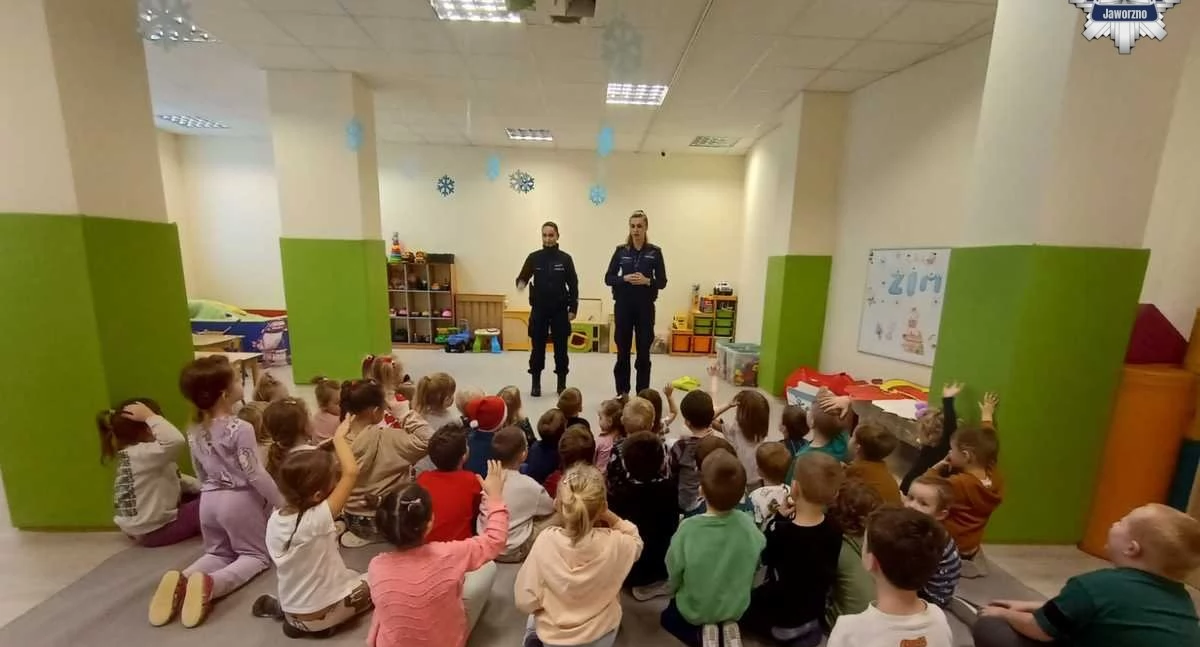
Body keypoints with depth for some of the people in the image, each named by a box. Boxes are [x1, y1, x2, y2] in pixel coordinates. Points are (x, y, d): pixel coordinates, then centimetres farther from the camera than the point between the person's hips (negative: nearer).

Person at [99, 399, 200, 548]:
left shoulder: (133, 453, 8)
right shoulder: (141, 454, -25)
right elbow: (176, 441, -48)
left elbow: (175, 480, 13)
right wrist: (150, 417, -35)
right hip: (155, 530, -10)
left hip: (145, 525, 10)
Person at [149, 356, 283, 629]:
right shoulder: (240, 429, -22)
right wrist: (280, 502, -7)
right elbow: (255, 474, -20)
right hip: (239, 499, -6)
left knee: (218, 552, 25)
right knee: (256, 554, 10)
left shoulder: (194, 430, 0)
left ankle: (181, 579, -4)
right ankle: (211, 583, -17)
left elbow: (201, 473, 11)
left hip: (209, 499, 6)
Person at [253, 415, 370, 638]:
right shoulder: (319, 518, -30)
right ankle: (320, 624, 2)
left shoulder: (274, 520, -9)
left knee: (352, 576, 30)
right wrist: (339, 437, -21)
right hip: (324, 614, -6)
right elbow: (351, 471, -33)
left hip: (292, 611, 6)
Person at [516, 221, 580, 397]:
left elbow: (573, 285, 1)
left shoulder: (565, 259, 0)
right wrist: (521, 283, -24)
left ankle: (562, 384, 18)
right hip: (539, 310, 1)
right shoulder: (534, 258, 2)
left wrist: (573, 308, -4)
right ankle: (535, 384, 18)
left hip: (560, 310, 0)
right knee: (537, 348, 5)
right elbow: (522, 277, 0)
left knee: (561, 349, 5)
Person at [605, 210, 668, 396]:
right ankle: (622, 394, 19)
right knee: (623, 352, 6)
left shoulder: (655, 252, 2)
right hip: (623, 306, 1)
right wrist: (625, 278, -15)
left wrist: (647, 281, -18)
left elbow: (662, 282, 1)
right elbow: (608, 278, 2)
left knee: (644, 353, 4)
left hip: (645, 306, 0)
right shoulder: (621, 250, 4)